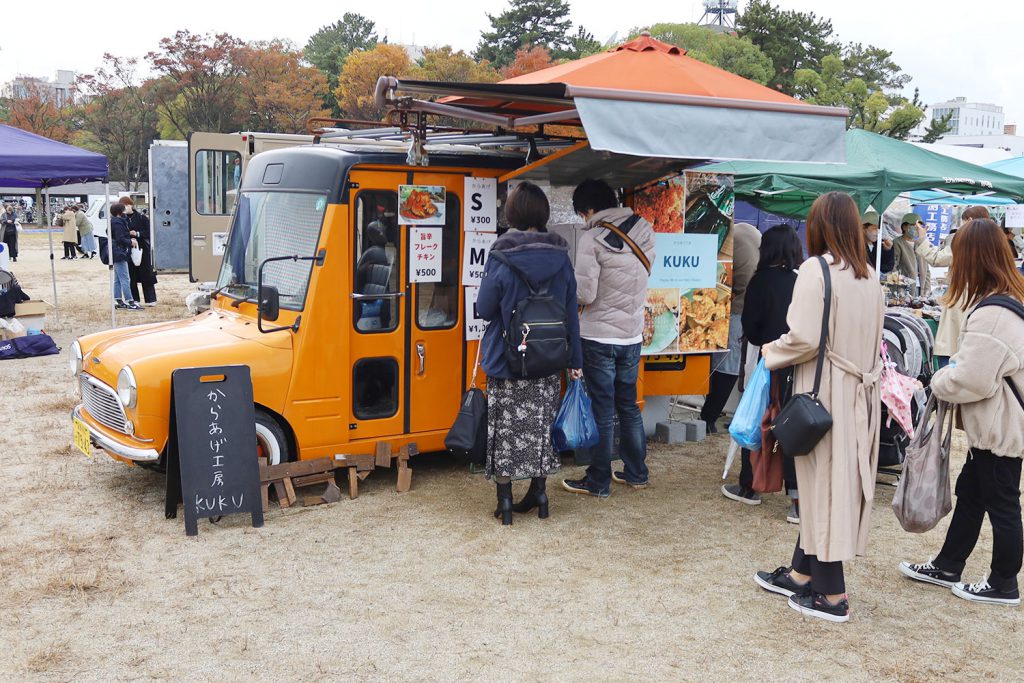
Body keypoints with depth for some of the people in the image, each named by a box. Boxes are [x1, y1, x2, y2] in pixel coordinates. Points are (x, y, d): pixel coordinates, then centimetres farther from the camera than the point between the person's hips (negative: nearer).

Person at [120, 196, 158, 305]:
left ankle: (151, 299, 8)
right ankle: (134, 300, 12)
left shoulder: (141, 217, 0)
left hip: (143, 250, -1)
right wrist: (130, 240, -20)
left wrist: (137, 234, -14)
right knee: (131, 277, 3)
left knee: (147, 275, 2)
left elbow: (149, 232, -2)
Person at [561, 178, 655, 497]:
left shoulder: (592, 239, -16)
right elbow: (640, 280, 10)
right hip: (632, 335, 6)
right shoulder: (644, 232, 3)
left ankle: (598, 482, 11)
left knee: (602, 411, 2)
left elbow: (584, 295, -19)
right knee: (628, 405, 18)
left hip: (599, 337, -6)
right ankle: (636, 473, 27)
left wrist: (573, 288, 1)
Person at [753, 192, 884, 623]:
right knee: (839, 482, 15)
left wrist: (771, 353, -3)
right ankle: (801, 574, 29)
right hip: (859, 393, 7)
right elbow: (873, 342, 10)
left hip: (824, 393, -7)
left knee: (823, 483, 2)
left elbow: (804, 339, -19)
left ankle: (833, 595, 10)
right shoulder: (870, 278, 7)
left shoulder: (816, 269, -14)